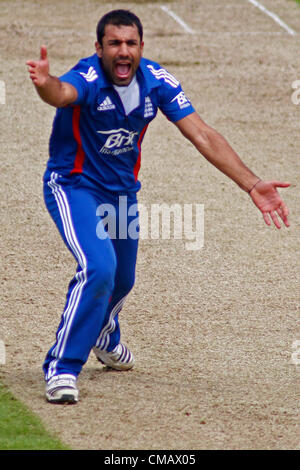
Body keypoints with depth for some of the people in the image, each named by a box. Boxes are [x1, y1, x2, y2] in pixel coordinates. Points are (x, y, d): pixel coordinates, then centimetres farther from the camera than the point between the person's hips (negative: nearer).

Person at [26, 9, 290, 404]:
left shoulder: (156, 82, -15)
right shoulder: (89, 78, -29)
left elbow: (202, 136, -15)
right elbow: (62, 93, -53)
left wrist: (252, 185, -23)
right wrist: (45, 85, -80)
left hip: (123, 190, 6)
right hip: (74, 186, -6)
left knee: (121, 280, 21)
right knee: (99, 268, -26)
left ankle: (103, 337, 56)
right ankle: (62, 368, -13)